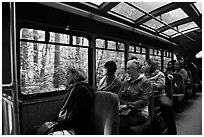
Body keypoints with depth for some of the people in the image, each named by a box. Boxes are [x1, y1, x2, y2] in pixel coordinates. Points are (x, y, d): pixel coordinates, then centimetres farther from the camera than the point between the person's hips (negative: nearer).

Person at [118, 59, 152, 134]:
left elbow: (144, 101, -10)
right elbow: (119, 97, 11)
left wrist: (127, 106, -16)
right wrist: (119, 106, -11)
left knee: (120, 123, -31)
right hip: (124, 112, 5)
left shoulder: (145, 82, 0)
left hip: (139, 114, -4)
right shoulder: (125, 82, 16)